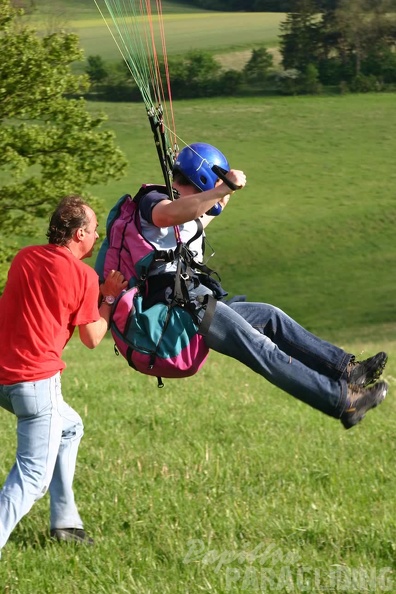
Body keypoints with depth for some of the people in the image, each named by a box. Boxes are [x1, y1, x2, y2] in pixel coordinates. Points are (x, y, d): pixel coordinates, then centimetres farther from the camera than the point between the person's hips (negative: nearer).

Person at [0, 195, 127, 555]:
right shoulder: (84, 276, -8)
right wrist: (109, 298, 13)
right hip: (36, 380, -8)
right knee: (33, 477, -6)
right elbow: (93, 338, 0)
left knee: (70, 428, 29)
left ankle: (64, 521, 29)